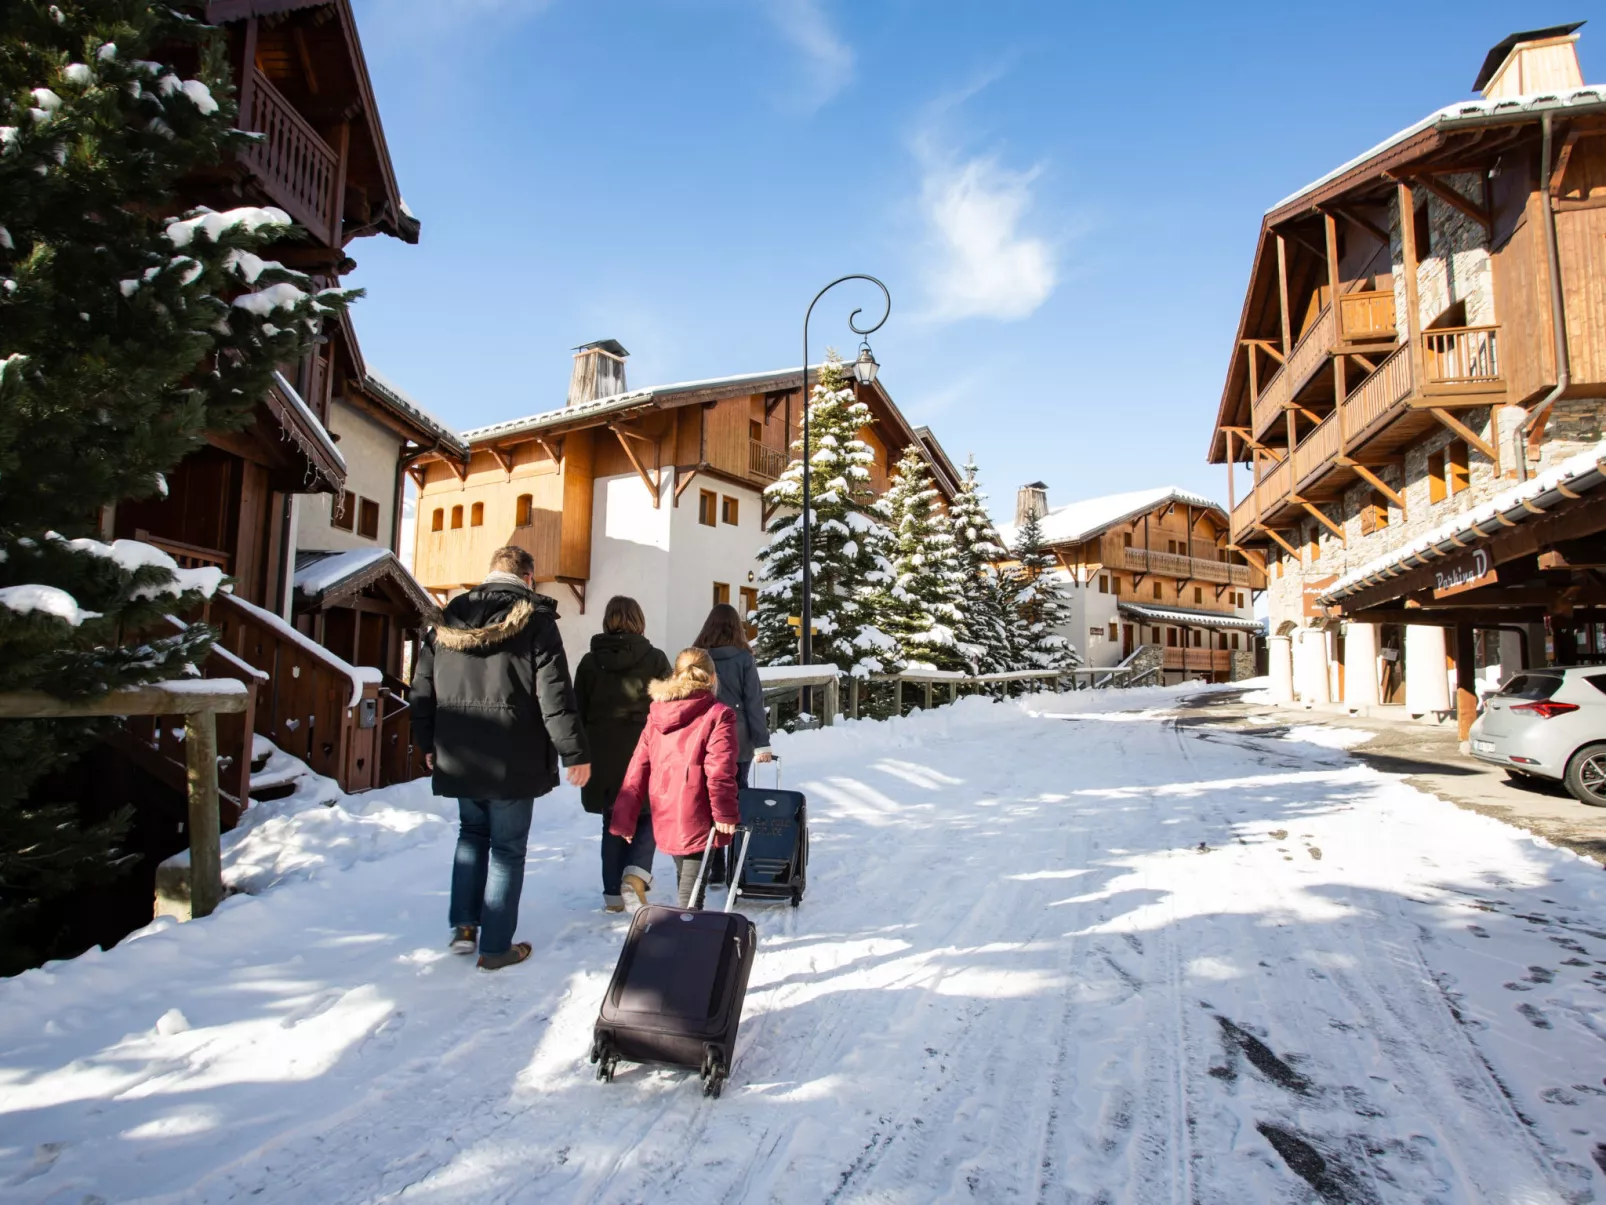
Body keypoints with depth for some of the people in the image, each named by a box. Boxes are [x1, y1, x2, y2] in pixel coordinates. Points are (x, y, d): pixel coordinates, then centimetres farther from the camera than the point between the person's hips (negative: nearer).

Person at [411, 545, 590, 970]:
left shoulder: (449, 620, 8)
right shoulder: (535, 619, -9)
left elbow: (422, 687, 12)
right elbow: (555, 694, -14)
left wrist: (428, 743, 23)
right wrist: (574, 752, -9)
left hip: (459, 755, 5)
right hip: (513, 759, -5)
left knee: (472, 832, 24)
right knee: (507, 847, 5)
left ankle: (463, 924, 20)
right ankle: (495, 947, 11)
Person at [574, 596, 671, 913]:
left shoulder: (590, 661, 4)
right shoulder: (655, 659, -3)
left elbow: (579, 712, 8)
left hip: (602, 756, 2)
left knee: (613, 823, 12)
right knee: (648, 815, 14)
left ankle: (614, 893, 15)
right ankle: (635, 874, -7)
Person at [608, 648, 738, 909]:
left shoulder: (655, 715, 8)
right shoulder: (717, 715, -9)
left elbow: (638, 767, 7)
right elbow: (720, 771, -16)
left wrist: (624, 817, 10)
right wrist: (725, 814, -11)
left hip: (664, 817, 6)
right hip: (697, 819, -6)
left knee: (683, 876, 24)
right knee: (691, 889, -2)